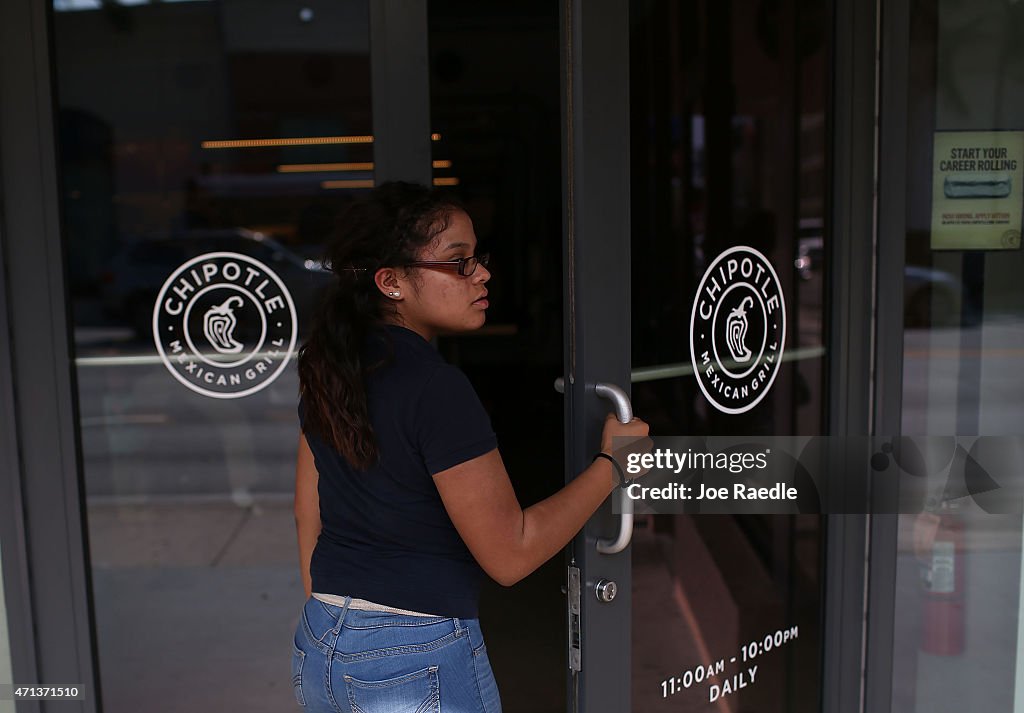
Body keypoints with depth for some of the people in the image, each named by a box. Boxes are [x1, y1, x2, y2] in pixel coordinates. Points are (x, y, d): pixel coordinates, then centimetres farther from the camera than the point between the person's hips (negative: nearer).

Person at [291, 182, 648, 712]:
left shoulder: (329, 371, 2)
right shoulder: (437, 388, -22)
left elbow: (309, 512, 10)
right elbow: (511, 554, -19)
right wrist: (613, 462, -9)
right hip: (420, 663, -7)